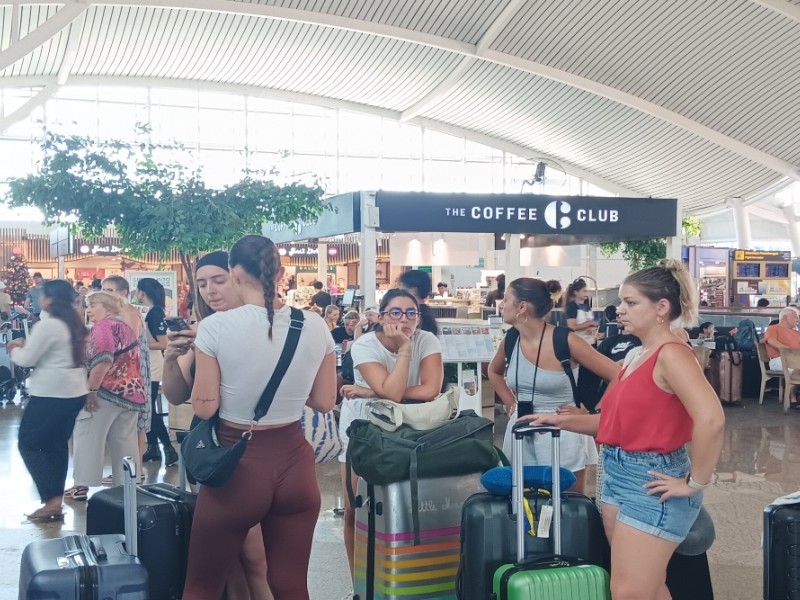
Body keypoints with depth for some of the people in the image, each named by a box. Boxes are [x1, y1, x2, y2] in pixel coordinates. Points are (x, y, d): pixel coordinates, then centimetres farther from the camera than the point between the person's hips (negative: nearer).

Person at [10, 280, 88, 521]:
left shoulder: (48, 325, -16)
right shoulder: (74, 323, 10)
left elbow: (27, 359, -11)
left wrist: (15, 349, 9)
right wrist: (27, 345, 17)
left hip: (51, 394, -9)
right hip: (74, 392, 9)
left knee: (29, 443, 2)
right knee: (56, 444, 15)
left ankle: (52, 500, -3)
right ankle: (55, 499, 16)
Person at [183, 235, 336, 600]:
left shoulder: (216, 326, -13)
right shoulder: (315, 326, -3)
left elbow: (203, 407, -9)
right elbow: (324, 402, 5)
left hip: (236, 464, -3)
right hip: (294, 462, 3)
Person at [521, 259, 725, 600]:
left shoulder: (671, 354, -17)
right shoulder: (637, 356, 12)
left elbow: (711, 420, -31)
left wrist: (694, 482, -22)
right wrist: (561, 421, 11)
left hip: (651, 484, -9)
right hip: (619, 475, 9)